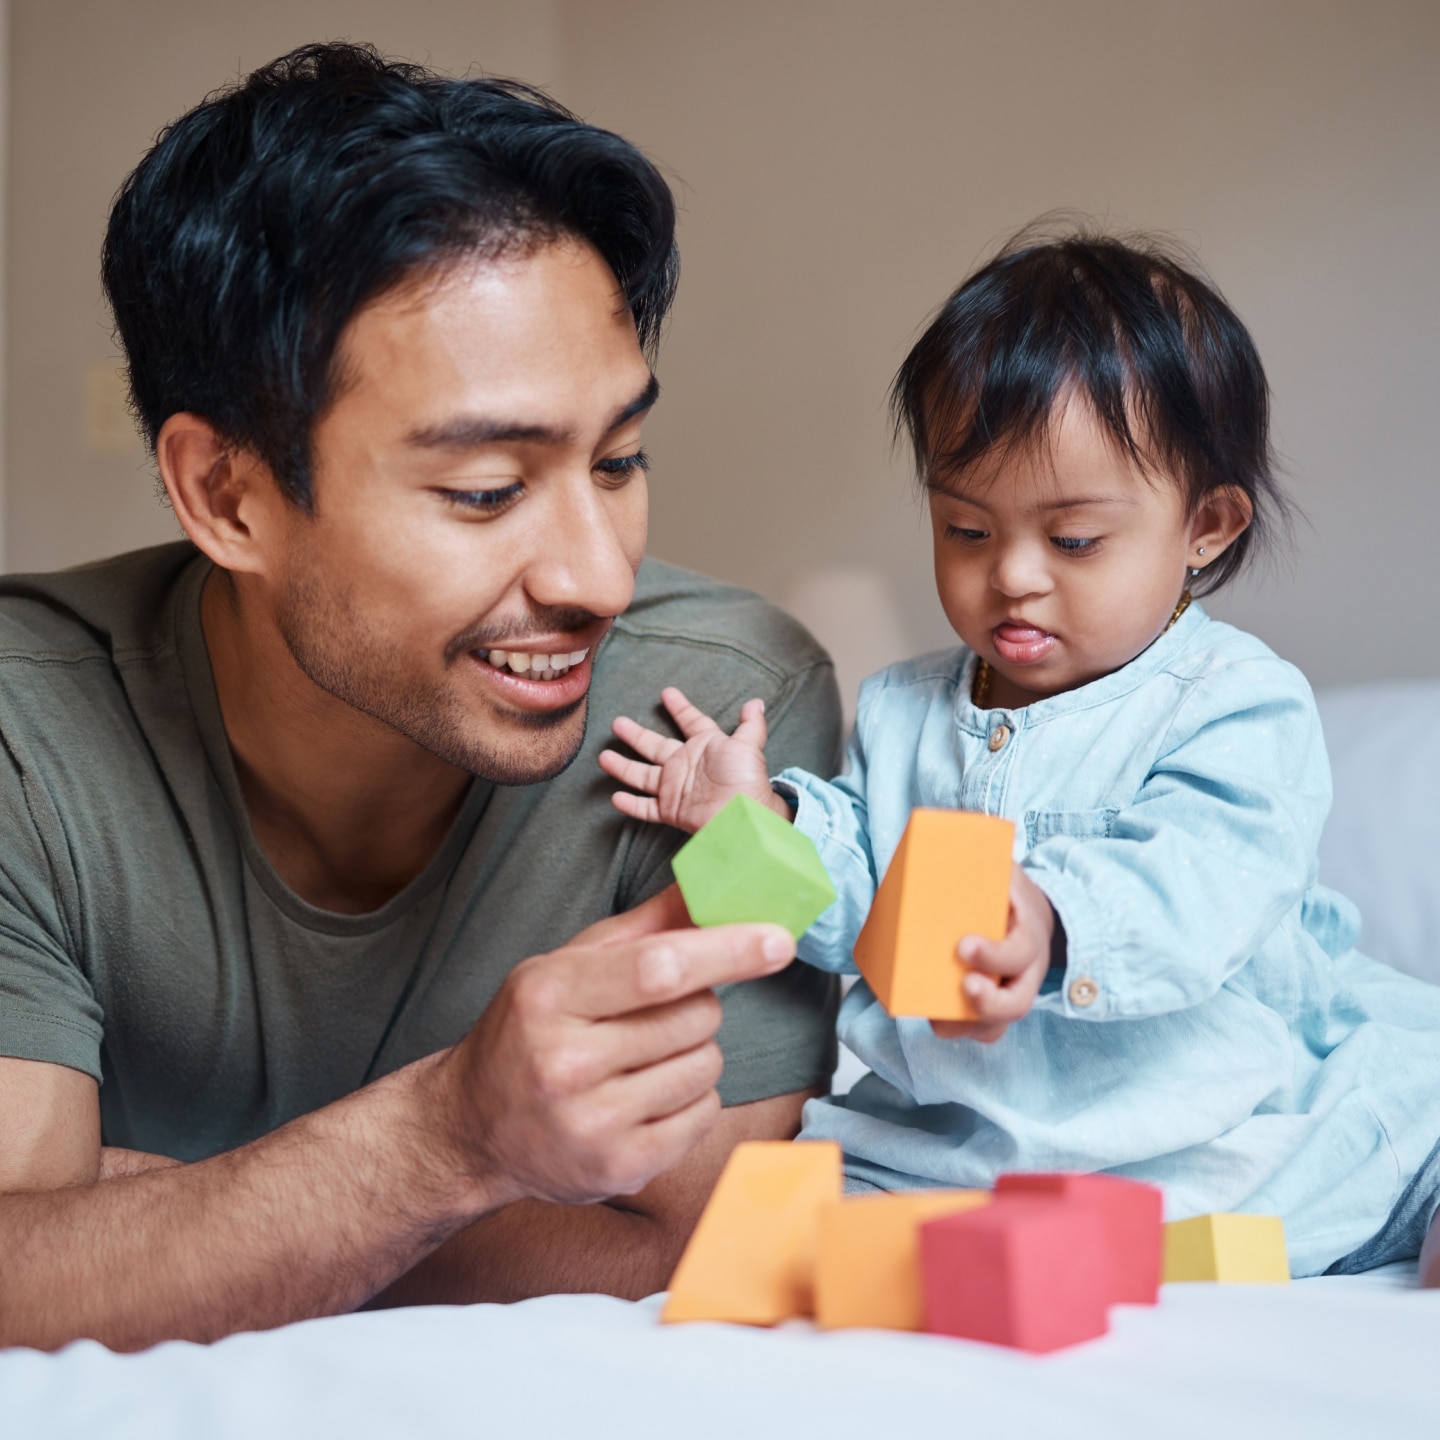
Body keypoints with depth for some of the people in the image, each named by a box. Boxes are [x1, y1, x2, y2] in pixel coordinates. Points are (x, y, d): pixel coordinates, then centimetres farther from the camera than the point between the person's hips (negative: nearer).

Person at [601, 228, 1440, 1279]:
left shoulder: (1236, 707, -4)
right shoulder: (901, 715, 15)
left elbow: (1200, 883, -22)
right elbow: (862, 900, 13)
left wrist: (1052, 925, -42)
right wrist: (767, 817, -6)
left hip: (1217, 1142, -4)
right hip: (957, 1147, 4)